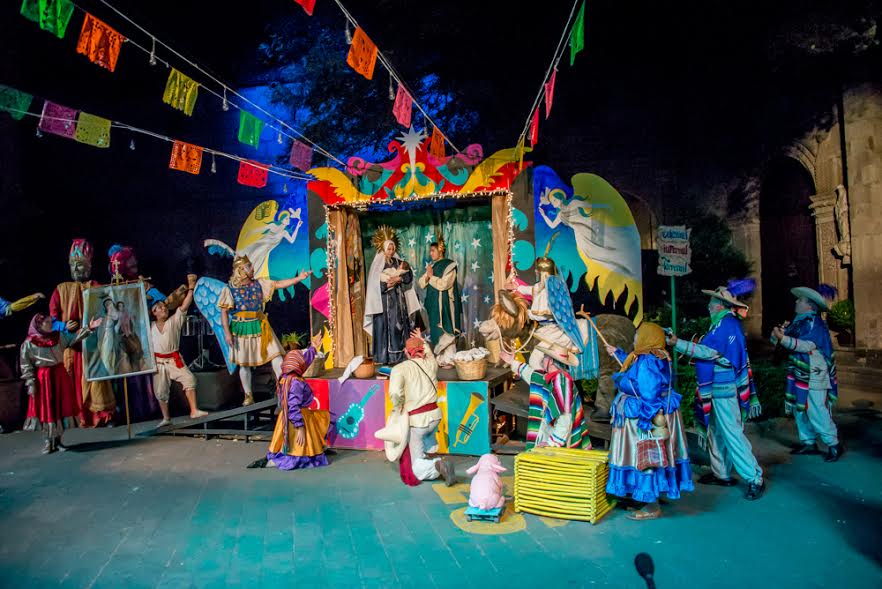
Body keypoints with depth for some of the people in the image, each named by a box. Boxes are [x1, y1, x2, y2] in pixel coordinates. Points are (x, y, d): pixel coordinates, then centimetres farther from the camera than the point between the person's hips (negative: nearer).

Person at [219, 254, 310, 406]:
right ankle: (248, 396, 19)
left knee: (276, 355, -4)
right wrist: (227, 332, -12)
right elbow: (224, 312, -5)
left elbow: (279, 284, 2)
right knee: (244, 364, 6)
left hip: (260, 326, 3)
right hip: (241, 329, -2)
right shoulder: (229, 289, -4)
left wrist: (299, 278, -8)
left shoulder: (259, 284, 5)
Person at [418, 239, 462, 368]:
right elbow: (422, 284, 10)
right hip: (433, 303, 7)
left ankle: (449, 360, -1)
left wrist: (431, 276, -8)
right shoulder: (431, 266, 14)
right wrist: (427, 275, -7)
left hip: (444, 303, -7)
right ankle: (440, 358, 14)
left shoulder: (449, 265, -7)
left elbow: (443, 284, -18)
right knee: (436, 331, 8)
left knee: (445, 332, -5)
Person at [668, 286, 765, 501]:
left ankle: (754, 478, 1)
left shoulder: (725, 324, -17)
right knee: (716, 431, 17)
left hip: (724, 389, -10)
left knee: (732, 434, -7)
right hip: (719, 389, 10)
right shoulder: (726, 323, 15)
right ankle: (722, 474, 27)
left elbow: (708, 352, -23)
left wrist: (678, 344, -27)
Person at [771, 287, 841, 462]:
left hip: (813, 376, -8)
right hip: (799, 374, 8)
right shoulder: (798, 322, 12)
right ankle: (809, 443, 23)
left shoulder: (815, 323, -12)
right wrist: (777, 334, -11)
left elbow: (806, 345, -25)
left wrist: (782, 337, -33)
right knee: (800, 410, 13)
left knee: (816, 412, -7)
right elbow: (778, 340, 10)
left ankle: (833, 445, 6)